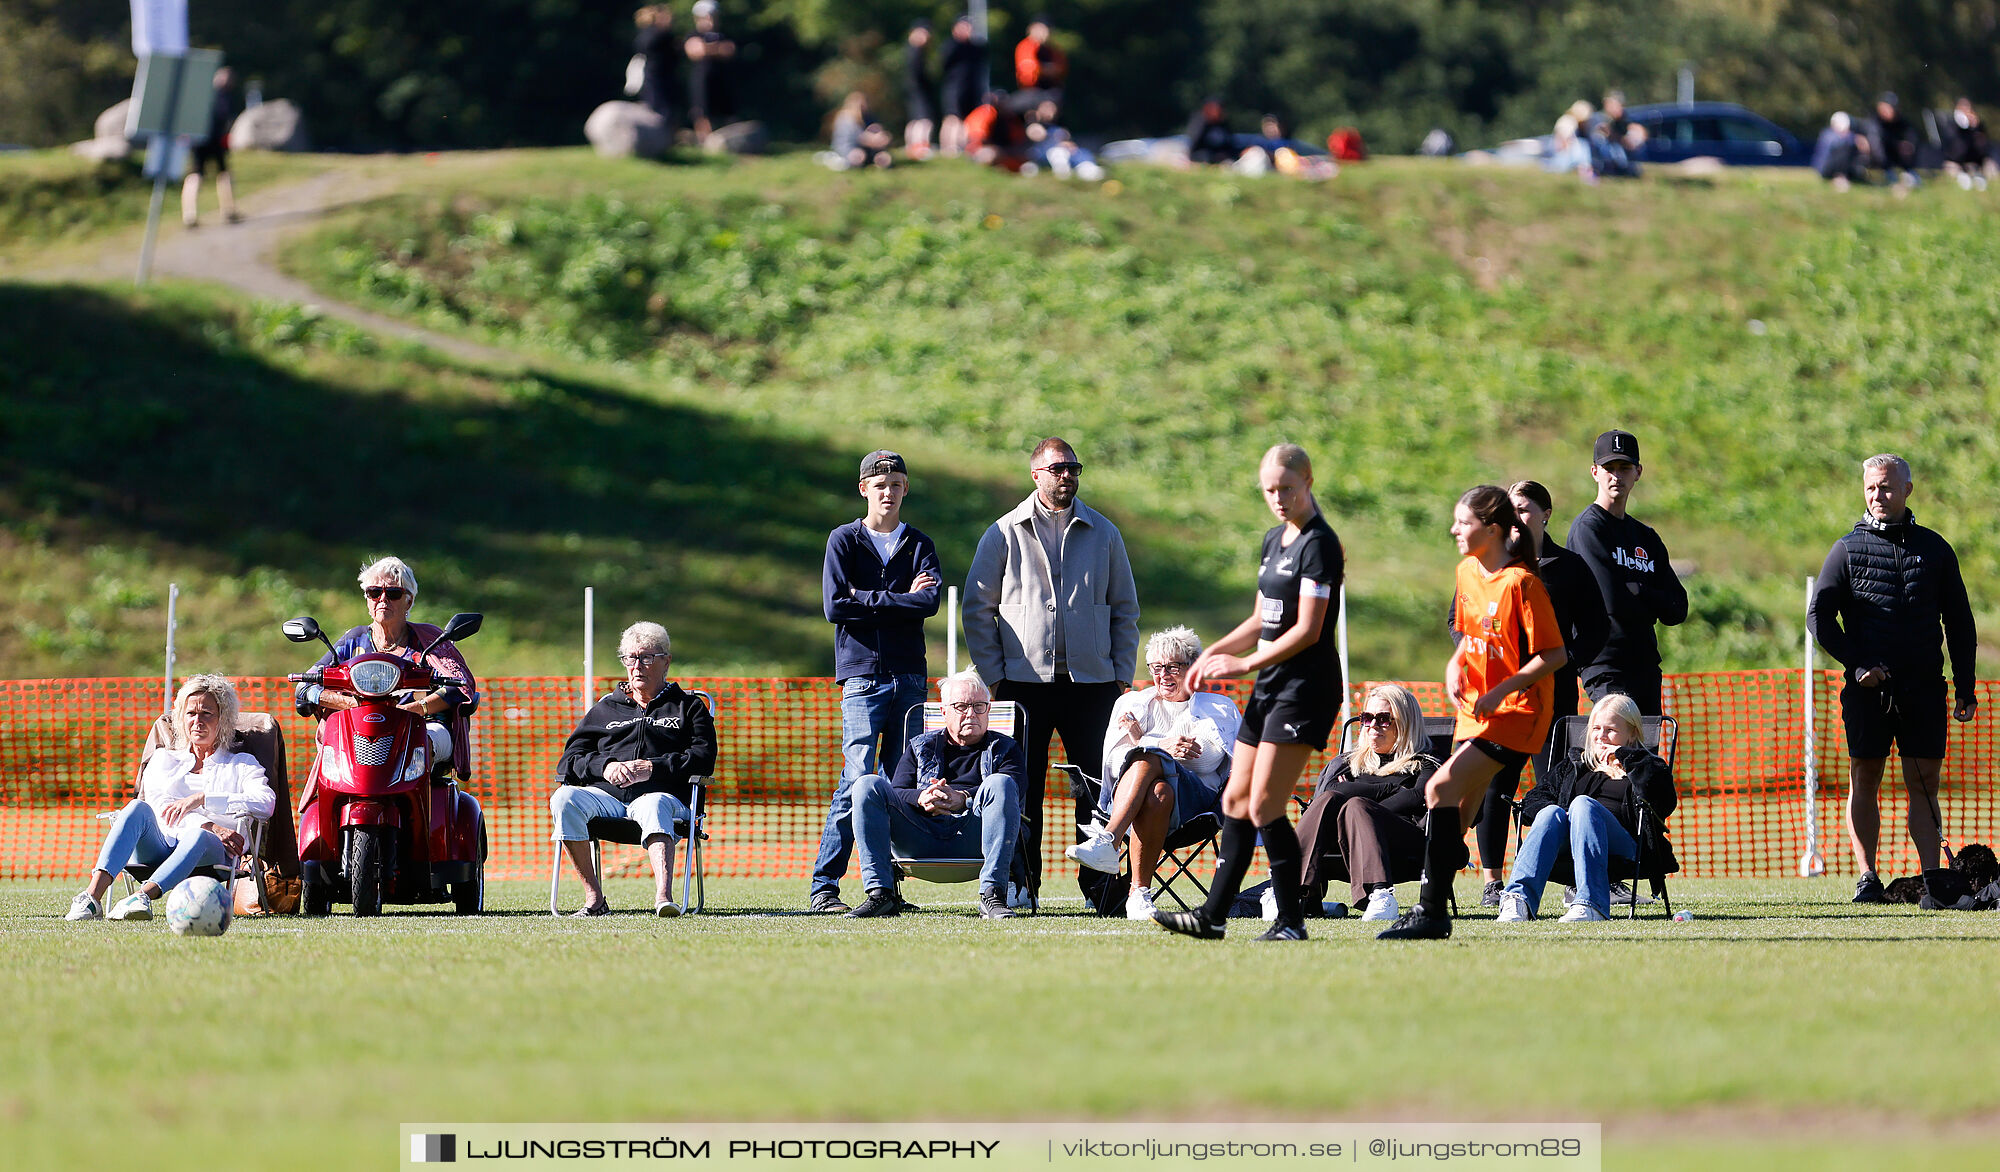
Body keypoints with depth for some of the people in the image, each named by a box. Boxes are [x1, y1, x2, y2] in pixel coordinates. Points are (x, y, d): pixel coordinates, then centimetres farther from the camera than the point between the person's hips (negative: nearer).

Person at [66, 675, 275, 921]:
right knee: (138, 807, -30)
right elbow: (162, 808, 8)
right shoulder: (163, 758, 27)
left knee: (198, 837, -38)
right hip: (160, 846, 2)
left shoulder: (242, 764, 21)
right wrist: (211, 827, -12)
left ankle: (142, 896, -61)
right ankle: (92, 897, -50)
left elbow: (266, 803, -1)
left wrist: (201, 799, -11)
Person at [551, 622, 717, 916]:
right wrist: (604, 767, -6)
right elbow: (571, 758, 17)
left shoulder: (689, 707, 20)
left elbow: (703, 759, 4)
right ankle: (593, 898, -29)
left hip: (661, 793, -3)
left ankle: (663, 896, -64)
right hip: (606, 793, 3)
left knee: (654, 806, -41)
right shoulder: (606, 708, 28)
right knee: (564, 798, -30)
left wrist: (652, 768, -10)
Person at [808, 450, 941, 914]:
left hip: (909, 676, 3)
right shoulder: (844, 541, 7)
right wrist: (900, 599, -3)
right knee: (858, 779, -13)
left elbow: (930, 601, -5)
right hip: (862, 675, -3)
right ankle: (823, 885, -12)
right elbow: (835, 607, -6)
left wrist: (868, 599, -7)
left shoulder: (918, 545, 13)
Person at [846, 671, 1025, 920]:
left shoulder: (1004, 748, 20)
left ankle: (992, 894, -38)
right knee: (868, 785, -17)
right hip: (922, 838, 2)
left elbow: (1009, 792, -2)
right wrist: (921, 798, -16)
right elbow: (896, 794, 9)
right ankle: (880, 893, -26)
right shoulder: (921, 747, 26)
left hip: (972, 838, -2)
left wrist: (963, 799, -21)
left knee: (1001, 782, -30)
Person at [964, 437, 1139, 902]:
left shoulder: (1102, 533, 9)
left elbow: (1125, 609, 14)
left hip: (1092, 682, 1)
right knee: (1022, 786, -1)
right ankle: (1021, 884, 4)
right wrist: (994, 675, -2)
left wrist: (1121, 673, 5)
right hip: (1025, 682, -1)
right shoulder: (1005, 534, 4)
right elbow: (978, 608, 6)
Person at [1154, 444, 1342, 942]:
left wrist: (1246, 663, -17)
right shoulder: (1274, 540, 15)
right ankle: (1212, 916, 15)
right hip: (1270, 685, 9)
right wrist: (1217, 651, 8)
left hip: (1306, 686, -9)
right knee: (1236, 800, 10)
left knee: (1264, 808, -12)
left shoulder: (1319, 544, -13)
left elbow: (1307, 630, -18)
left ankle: (1291, 921, -5)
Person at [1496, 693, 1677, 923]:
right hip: (1567, 851, 3)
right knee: (1552, 813, -29)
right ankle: (1518, 899, -50)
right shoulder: (1575, 763, 32)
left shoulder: (1646, 768, 20)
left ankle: (1592, 904, -51)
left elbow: (1664, 802, -4)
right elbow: (1536, 796, 19)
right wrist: (1551, 812, -4)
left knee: (1583, 804, -31)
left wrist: (1625, 756, -1)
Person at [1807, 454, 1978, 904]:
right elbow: (1819, 616, 3)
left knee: (1924, 782, -2)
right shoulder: (1848, 549, 5)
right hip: (1867, 685, -1)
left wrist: (1965, 688, 7)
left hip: (1924, 686, 1)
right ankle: (1867, 878, 4)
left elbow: (1960, 623, 13)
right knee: (1864, 779, 0)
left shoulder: (1933, 548, 10)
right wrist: (1857, 664, -9)